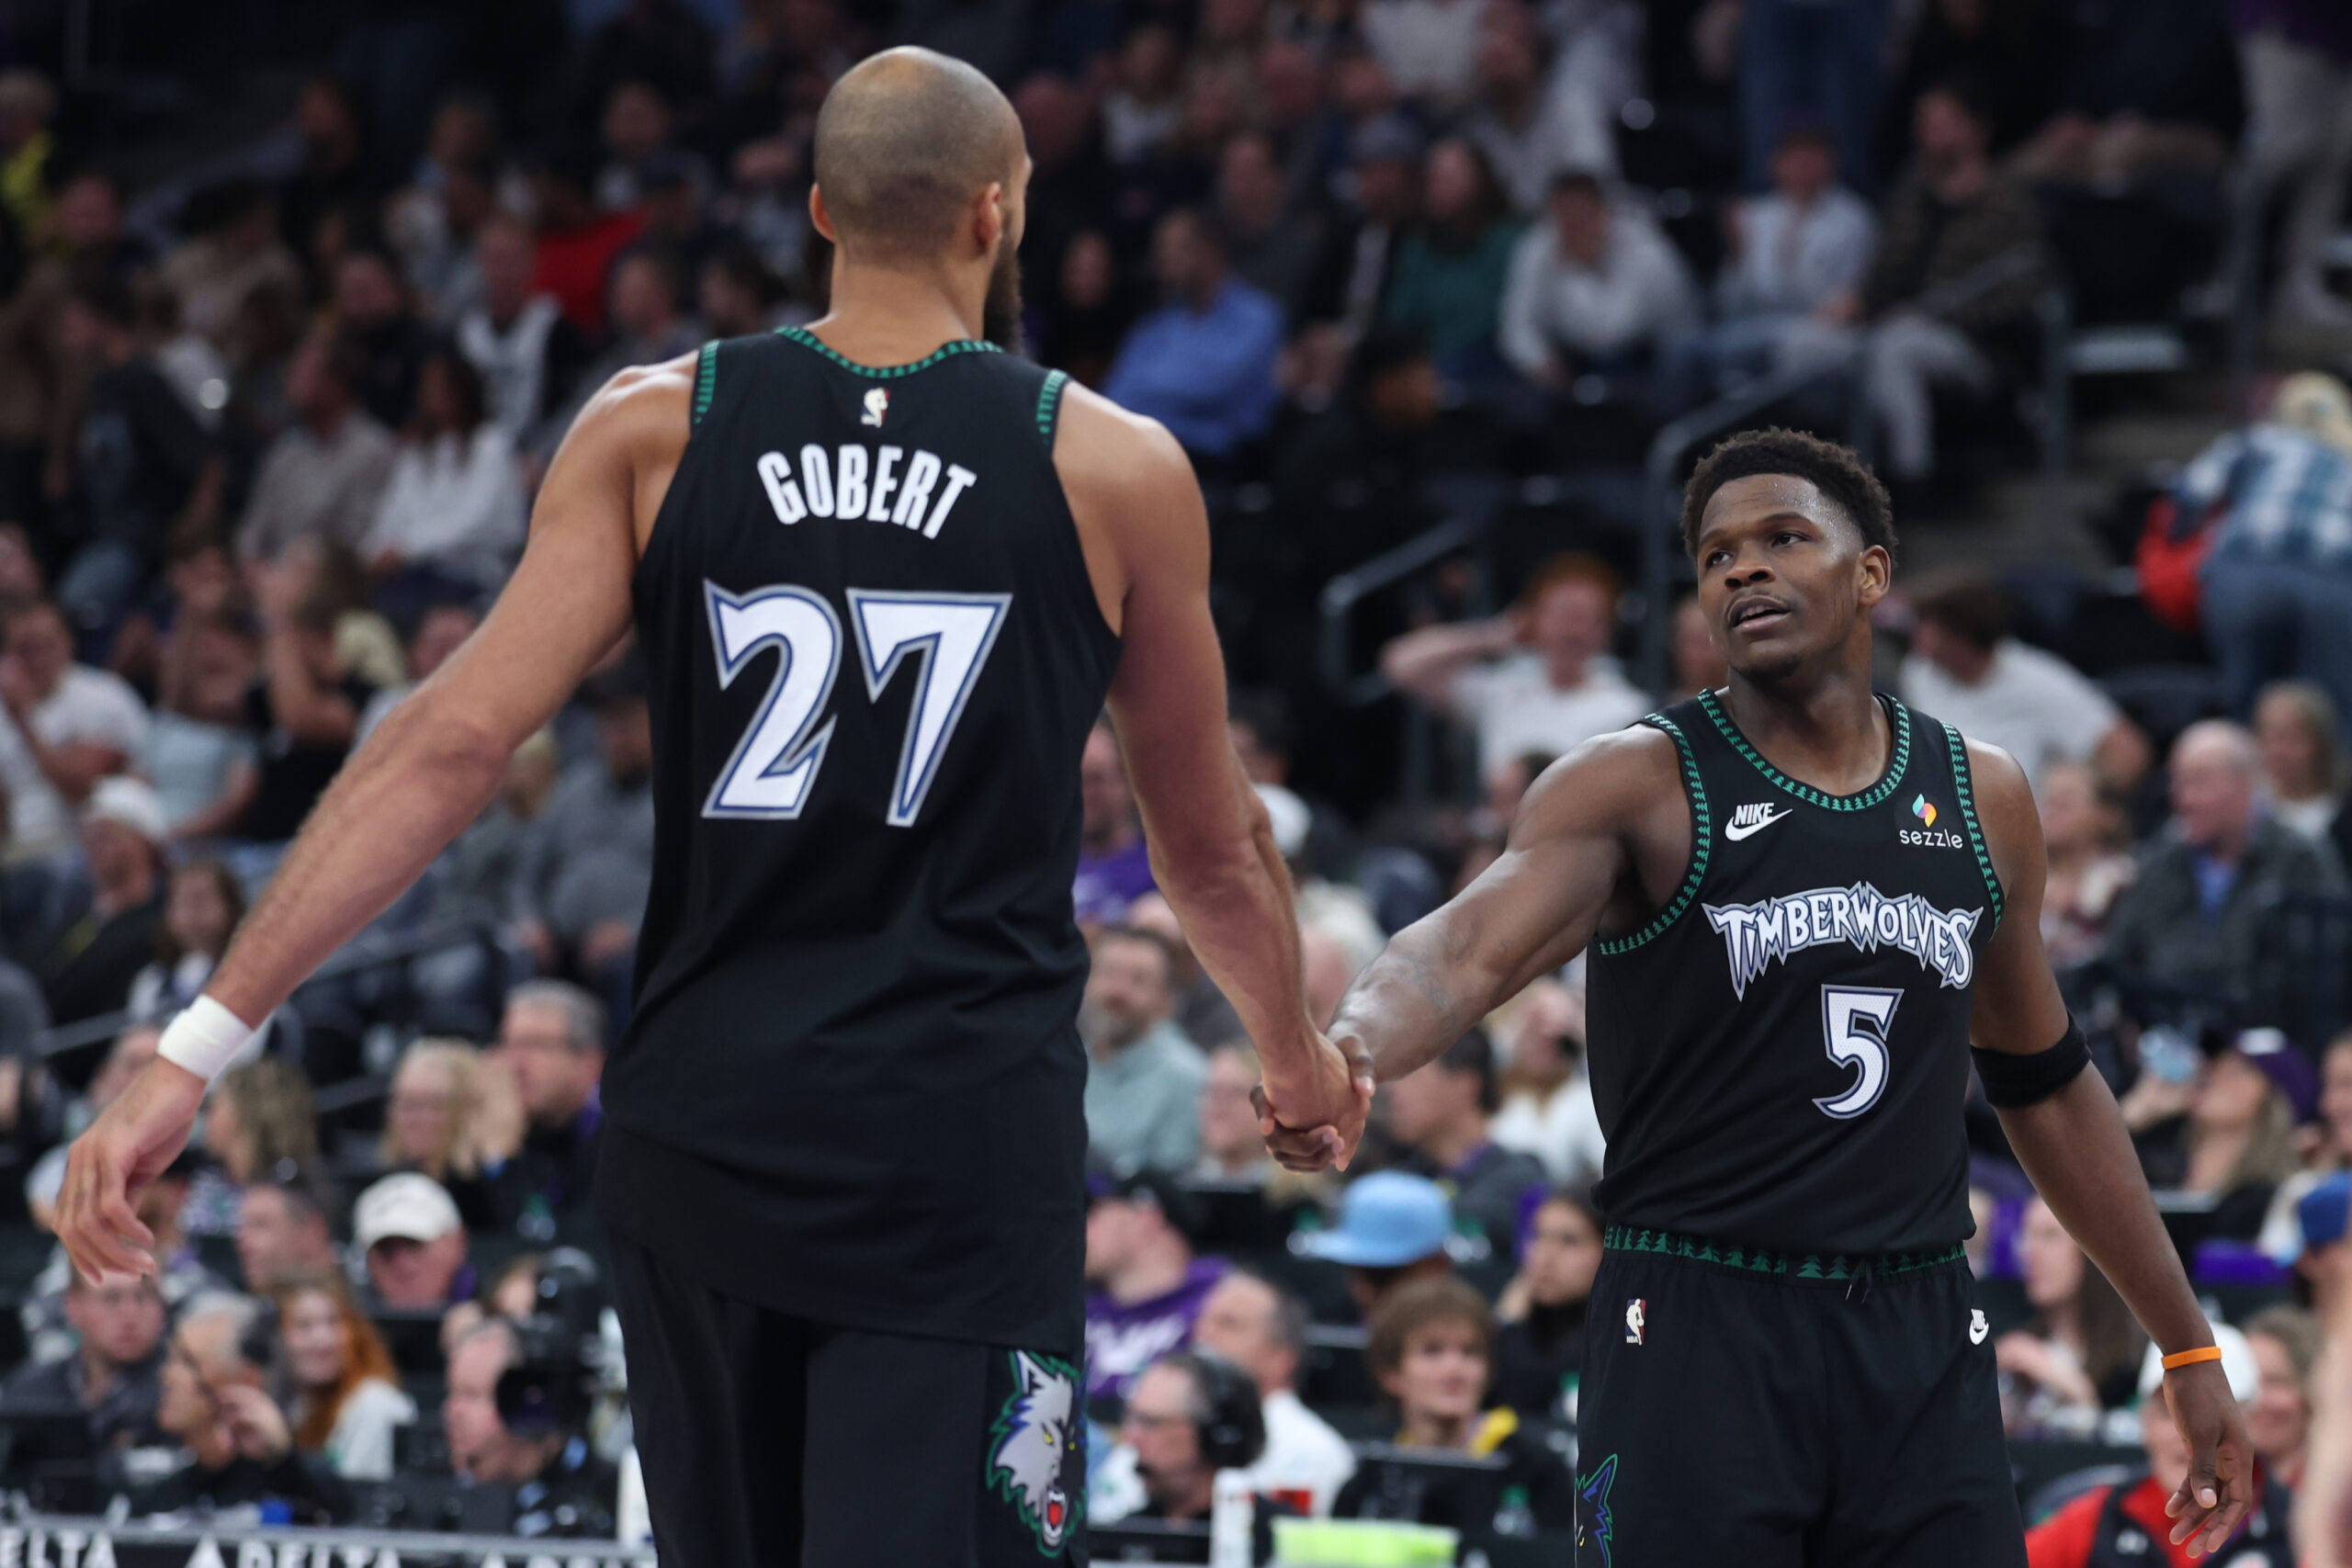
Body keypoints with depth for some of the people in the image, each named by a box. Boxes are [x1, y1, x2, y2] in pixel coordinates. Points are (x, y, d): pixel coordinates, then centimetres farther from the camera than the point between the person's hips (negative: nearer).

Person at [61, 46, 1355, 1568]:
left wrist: (202, 1043, -7)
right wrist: (1299, 1055, 33)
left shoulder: (654, 432, 2)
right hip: (963, 1142, -3)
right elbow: (1212, 843, 13)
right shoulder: (1115, 472, 1)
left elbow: (453, 743, -7)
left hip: (704, 1127, 3)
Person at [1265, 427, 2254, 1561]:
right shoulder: (1638, 786, -4)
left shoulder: (1983, 799, 10)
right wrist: (1352, 1048, -45)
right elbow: (1467, 950, -22)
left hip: (1925, 1345, 4)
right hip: (1700, 1339, -4)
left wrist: (2188, 1349, 21)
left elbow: (2044, 1087, 20)